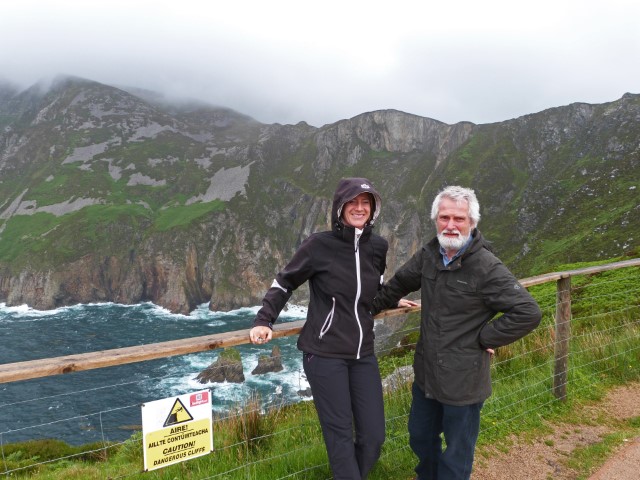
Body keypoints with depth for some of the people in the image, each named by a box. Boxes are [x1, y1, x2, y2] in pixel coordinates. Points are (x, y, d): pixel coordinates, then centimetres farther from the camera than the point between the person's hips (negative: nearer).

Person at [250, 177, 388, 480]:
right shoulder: (319, 245, -11)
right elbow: (284, 284, -2)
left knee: (374, 435, 8)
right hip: (325, 354, -5)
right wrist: (264, 321, -10)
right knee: (340, 436, 2)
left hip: (363, 355, 5)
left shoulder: (378, 247, 3)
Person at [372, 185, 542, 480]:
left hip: (463, 381, -6)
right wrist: (374, 306, 27)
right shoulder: (428, 254, -2)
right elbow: (400, 282, 16)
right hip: (426, 373, 7)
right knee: (420, 439, 27)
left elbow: (528, 313, -21)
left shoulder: (487, 267, -21)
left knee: (456, 456, 13)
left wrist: (484, 338, -17)